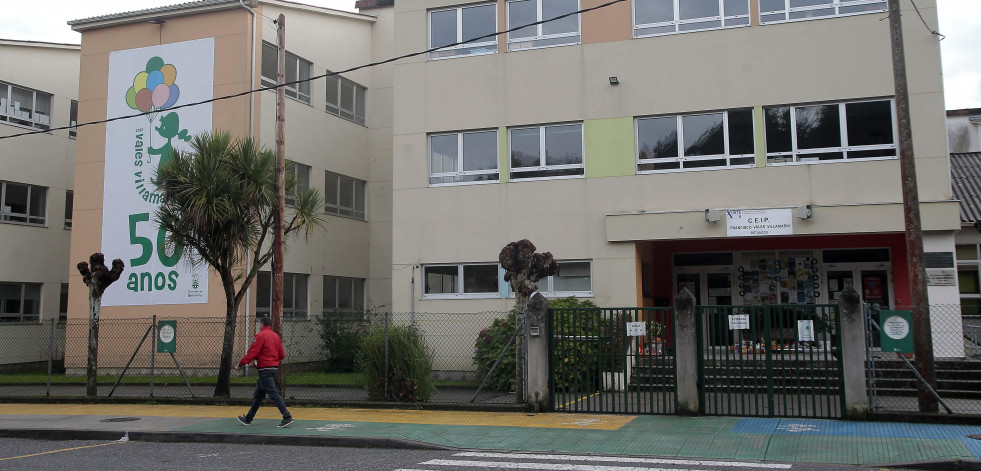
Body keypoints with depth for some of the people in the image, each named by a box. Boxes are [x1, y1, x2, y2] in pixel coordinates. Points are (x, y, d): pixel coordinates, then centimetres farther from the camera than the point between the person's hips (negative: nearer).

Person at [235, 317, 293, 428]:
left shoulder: (261, 335, -11)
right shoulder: (276, 336, 12)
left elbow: (252, 353, -15)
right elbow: (282, 355, 10)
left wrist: (240, 364, -8)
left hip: (265, 369, -9)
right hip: (274, 368, 9)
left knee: (273, 393, -11)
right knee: (258, 394, 17)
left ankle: (287, 417, -18)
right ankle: (248, 419, 28)